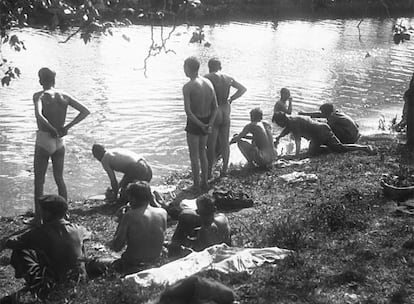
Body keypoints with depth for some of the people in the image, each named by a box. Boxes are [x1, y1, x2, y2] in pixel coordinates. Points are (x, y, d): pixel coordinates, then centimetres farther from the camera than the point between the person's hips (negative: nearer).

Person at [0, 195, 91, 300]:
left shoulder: (40, 232, -16)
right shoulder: (76, 229, -5)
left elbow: (14, 243, -7)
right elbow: (88, 234, 18)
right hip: (80, 279, 3)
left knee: (19, 252, 2)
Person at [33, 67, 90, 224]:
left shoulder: (39, 96, -11)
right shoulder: (64, 96, 2)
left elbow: (39, 116, -30)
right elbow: (85, 111, -2)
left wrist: (52, 130, -16)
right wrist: (67, 127, -3)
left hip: (43, 141, -4)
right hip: (59, 142, 5)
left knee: (39, 181, 7)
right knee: (59, 179, 17)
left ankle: (38, 218, 11)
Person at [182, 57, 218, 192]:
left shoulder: (187, 87, -17)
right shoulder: (208, 83, 2)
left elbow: (188, 111, -23)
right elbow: (215, 107, 0)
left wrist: (201, 125, -16)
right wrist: (210, 125, -6)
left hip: (194, 123, -6)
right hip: (206, 121, 6)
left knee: (194, 155, 6)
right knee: (202, 152, 20)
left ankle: (196, 185, 12)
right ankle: (204, 182, 27)